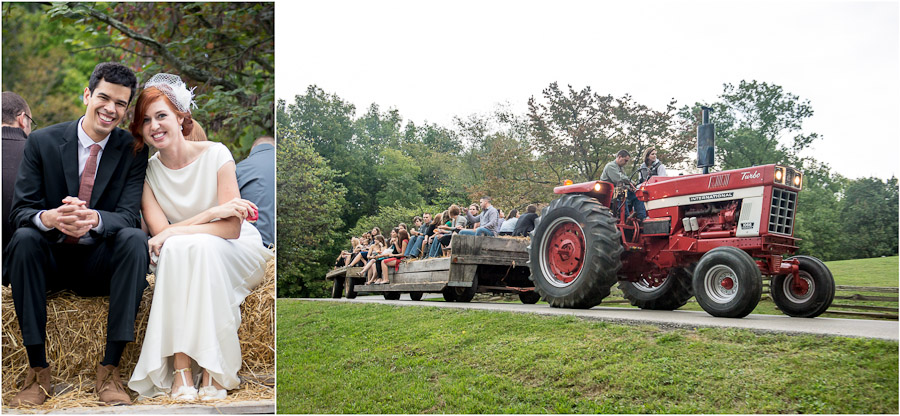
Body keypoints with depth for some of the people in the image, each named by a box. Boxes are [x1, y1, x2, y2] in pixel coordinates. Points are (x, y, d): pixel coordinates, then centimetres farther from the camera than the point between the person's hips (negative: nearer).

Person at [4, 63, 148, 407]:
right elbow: (19, 212, -7)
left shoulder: (132, 151, -3)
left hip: (100, 263, 0)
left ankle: (109, 370, -28)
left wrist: (93, 219, -37)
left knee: (135, 239, -30)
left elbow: (129, 215, -13)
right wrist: (49, 218, -33)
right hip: (49, 260, 1)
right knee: (24, 239, -31)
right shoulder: (42, 142, -3)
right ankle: (38, 370, -23)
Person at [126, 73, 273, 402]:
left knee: (201, 246, -34)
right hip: (179, 263, 2)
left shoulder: (215, 154, -13)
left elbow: (232, 228, -18)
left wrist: (174, 232, -25)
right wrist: (211, 213, -24)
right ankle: (180, 367, -31)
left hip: (236, 253, -2)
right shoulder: (147, 172, -4)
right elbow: (159, 231, -14)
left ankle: (213, 370, -31)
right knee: (175, 248, -31)